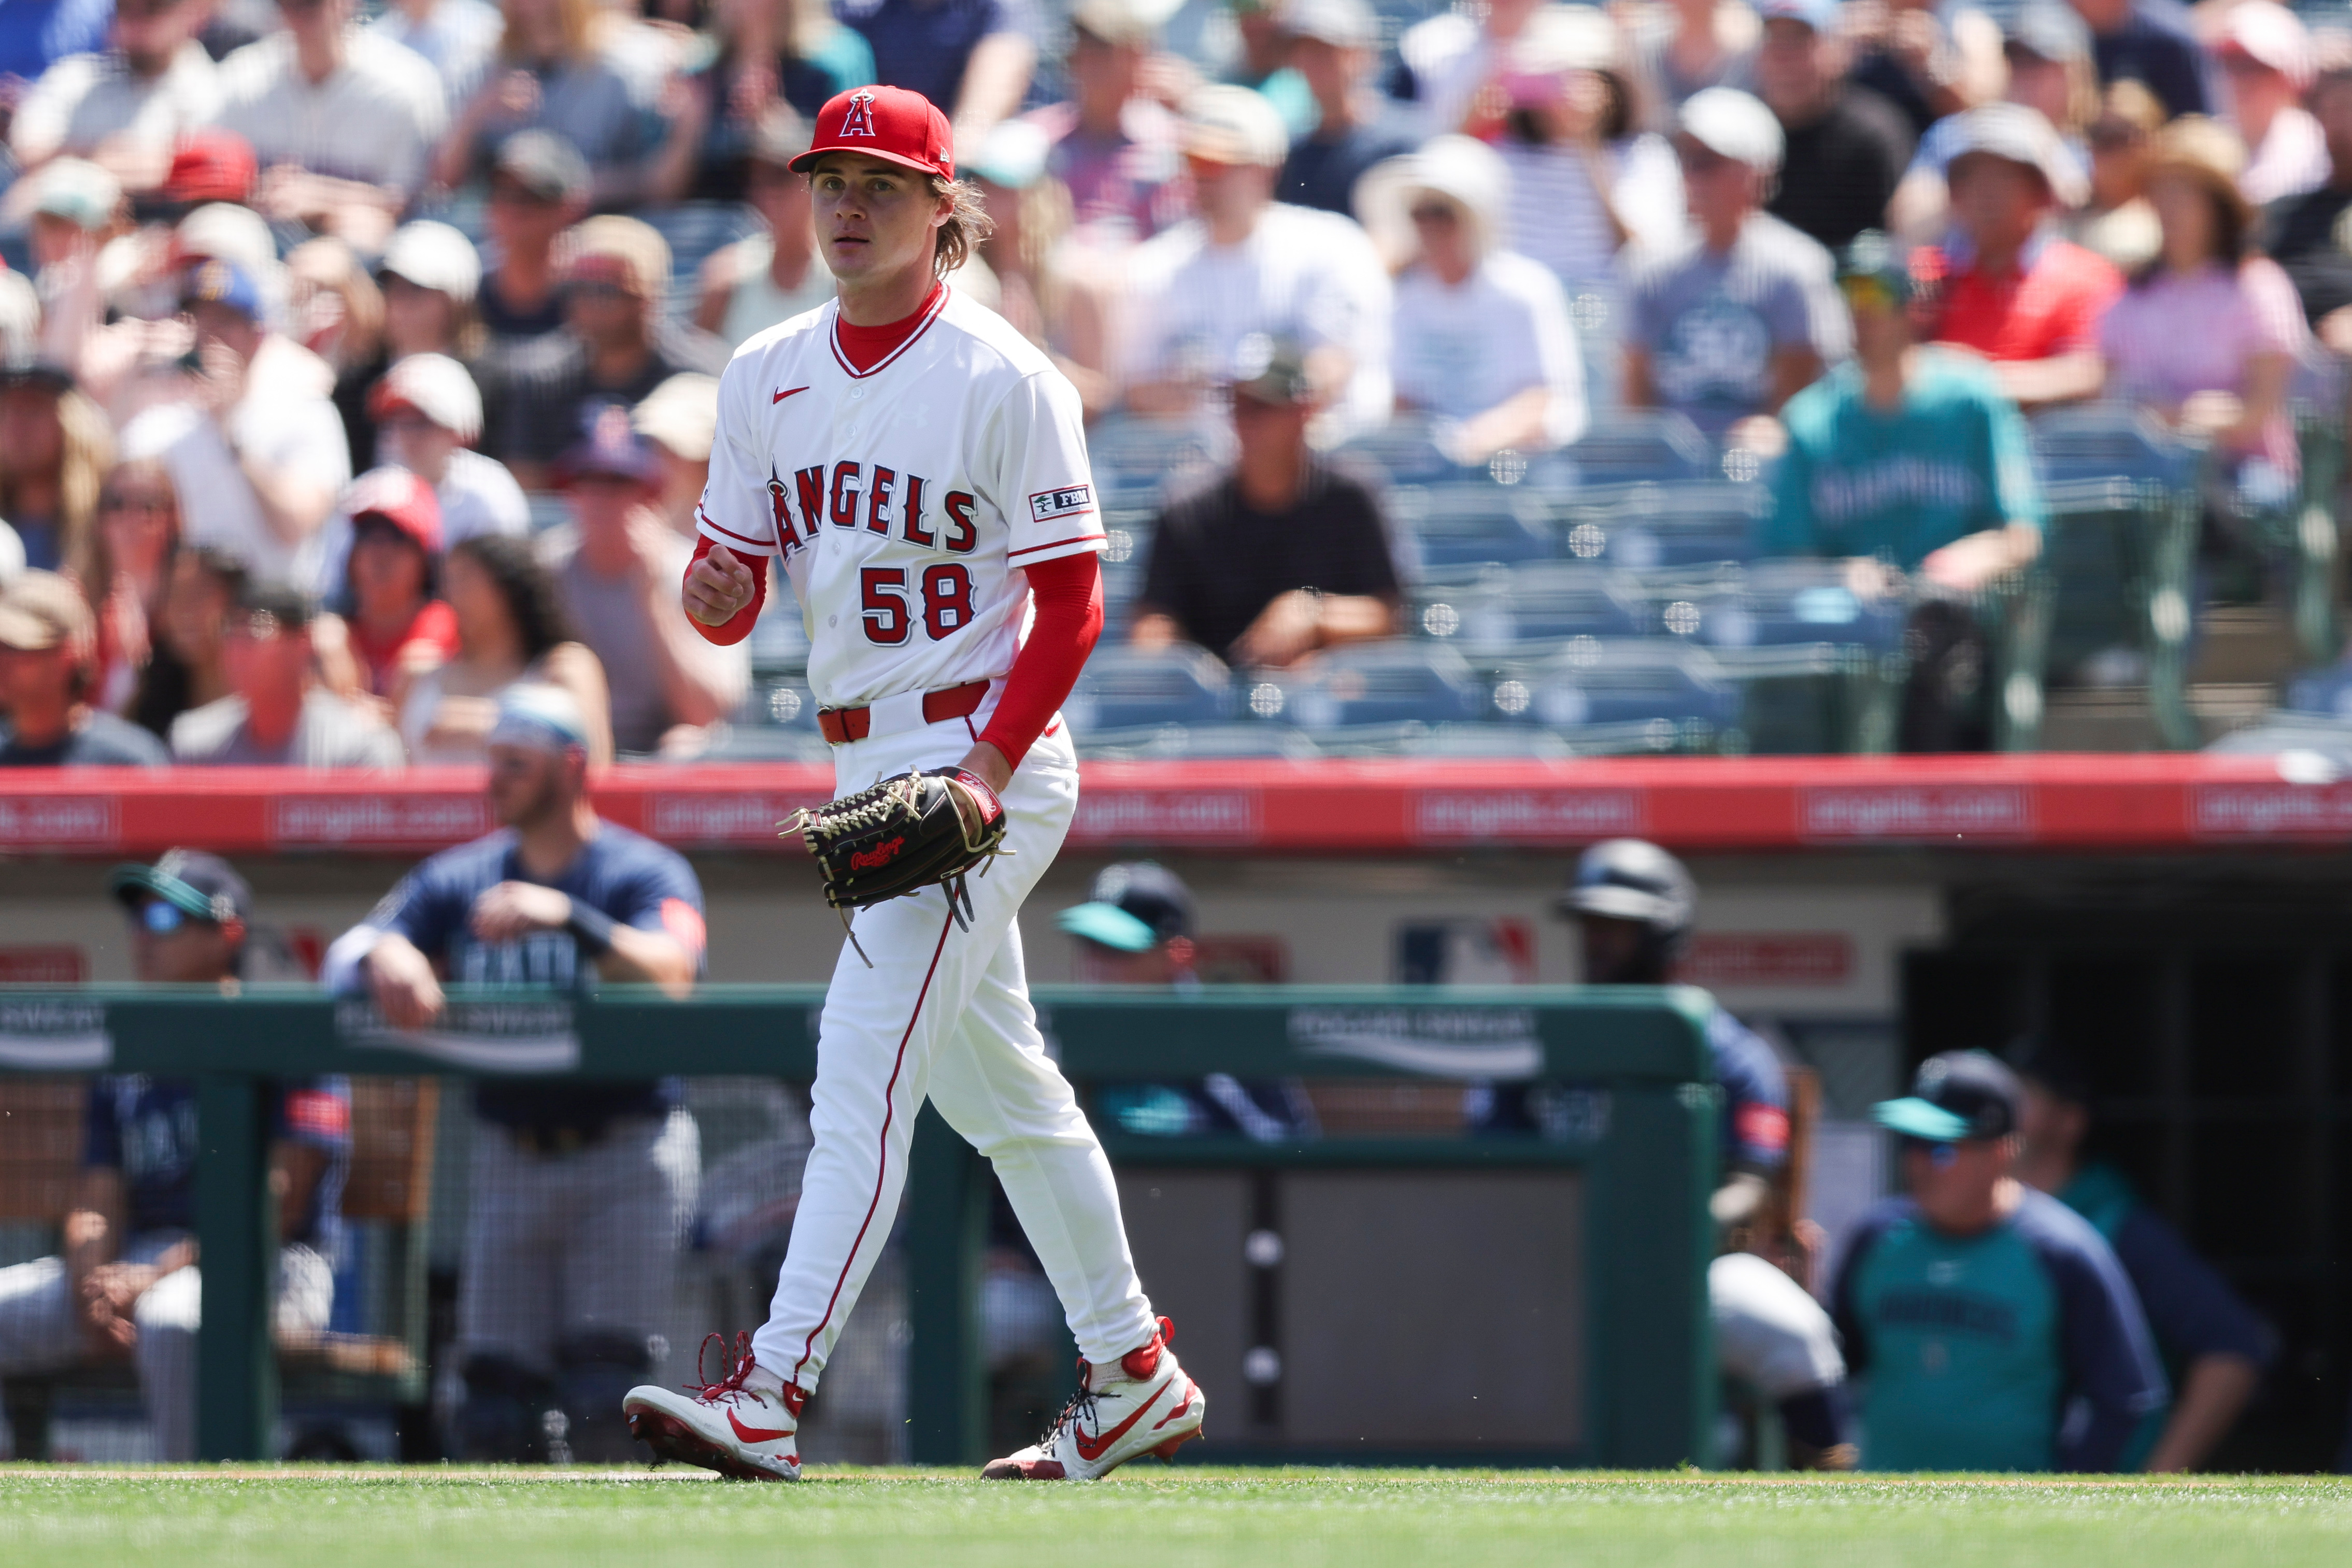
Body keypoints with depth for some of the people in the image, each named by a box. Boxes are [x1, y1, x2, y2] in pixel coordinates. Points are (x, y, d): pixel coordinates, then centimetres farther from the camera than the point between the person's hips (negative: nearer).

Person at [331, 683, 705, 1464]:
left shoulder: (645, 872, -4)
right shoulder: (460, 879, 11)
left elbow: (669, 974, -23)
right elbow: (344, 958, 1)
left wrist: (567, 918, -37)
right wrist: (383, 954, -23)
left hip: (625, 1157, -5)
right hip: (509, 1158, 5)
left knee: (601, 1399, -14)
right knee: (495, 1402, 1)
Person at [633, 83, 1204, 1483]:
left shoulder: (1005, 383, -11)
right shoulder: (769, 377, 10)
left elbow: (1071, 606, -11)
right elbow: (735, 591, 11)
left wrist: (983, 775, -21)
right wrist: (716, 592, -15)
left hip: (986, 766, -8)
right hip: (868, 769, 8)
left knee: (864, 1075, -16)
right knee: (999, 1089, 16)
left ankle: (773, 1396, -23)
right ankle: (1134, 1379, 28)